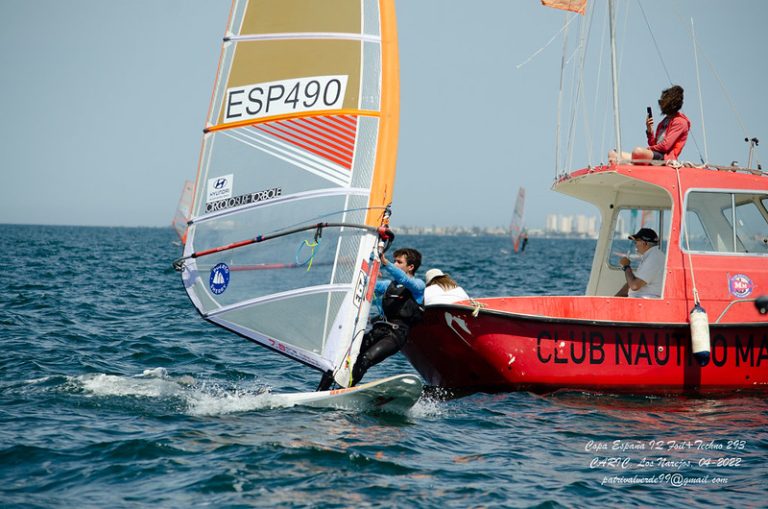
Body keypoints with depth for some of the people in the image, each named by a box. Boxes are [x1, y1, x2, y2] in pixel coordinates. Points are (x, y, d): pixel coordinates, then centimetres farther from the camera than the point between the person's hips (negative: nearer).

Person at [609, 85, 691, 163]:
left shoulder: (680, 121, -1)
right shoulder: (663, 122, 27)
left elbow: (665, 146, -11)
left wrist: (648, 149, -2)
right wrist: (649, 130, 6)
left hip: (665, 158, -9)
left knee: (638, 151, -40)